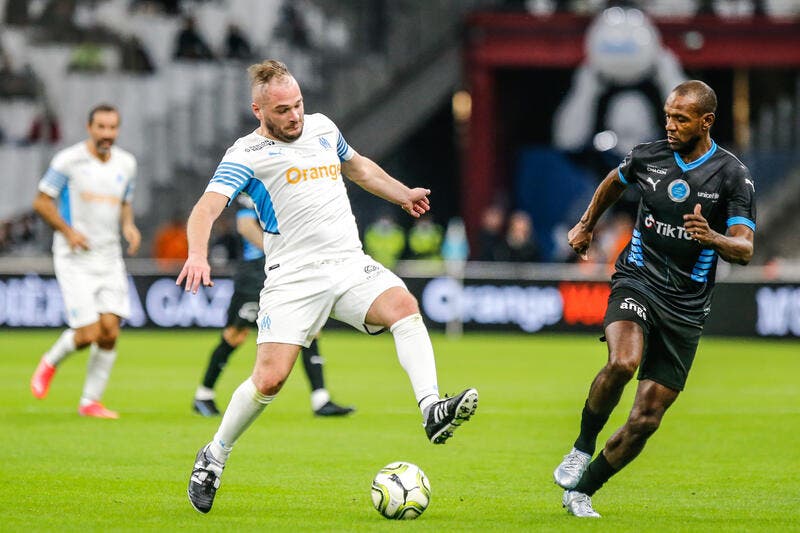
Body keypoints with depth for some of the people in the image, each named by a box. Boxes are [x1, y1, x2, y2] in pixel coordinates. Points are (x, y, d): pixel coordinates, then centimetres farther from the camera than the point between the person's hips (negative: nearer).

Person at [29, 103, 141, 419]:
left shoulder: (126, 164, 8)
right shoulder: (68, 161, -8)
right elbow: (41, 202, -4)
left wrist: (128, 226, 2)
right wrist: (68, 231, -17)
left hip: (110, 259, 5)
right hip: (75, 259, -5)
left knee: (110, 331, -5)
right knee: (87, 334, -12)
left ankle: (90, 402, 8)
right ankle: (51, 362, 20)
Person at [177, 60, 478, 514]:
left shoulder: (322, 128, 15)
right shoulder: (248, 155, -4)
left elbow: (357, 166, 37)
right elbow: (207, 208, -18)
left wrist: (403, 194, 40)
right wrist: (198, 255, -35)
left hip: (350, 263, 5)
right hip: (294, 276, -5)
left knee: (403, 305, -25)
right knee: (271, 378, -13)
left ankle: (433, 411, -36)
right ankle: (213, 459, 9)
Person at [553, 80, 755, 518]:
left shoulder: (733, 176, -7)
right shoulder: (647, 156, 1)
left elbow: (744, 250, -12)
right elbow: (614, 182, 24)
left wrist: (713, 238, -33)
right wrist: (586, 225, 34)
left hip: (686, 308, 0)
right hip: (636, 281, 0)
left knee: (647, 417, -2)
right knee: (622, 362, -32)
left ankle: (581, 491, 14)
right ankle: (582, 448, -11)